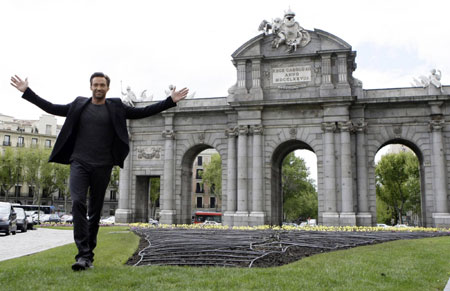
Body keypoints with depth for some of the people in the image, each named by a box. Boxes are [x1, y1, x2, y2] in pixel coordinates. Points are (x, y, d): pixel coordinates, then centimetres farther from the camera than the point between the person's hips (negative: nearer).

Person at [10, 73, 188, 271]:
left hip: (102, 166, 0)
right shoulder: (78, 105, 10)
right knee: (78, 203, -16)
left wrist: (170, 101, -1)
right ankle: (83, 254, -16)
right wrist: (26, 91, 11)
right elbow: (50, 108, 14)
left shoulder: (116, 108, 7)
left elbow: (143, 112, 5)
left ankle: (88, 254, 17)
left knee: (95, 210, 5)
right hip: (79, 163, 0)